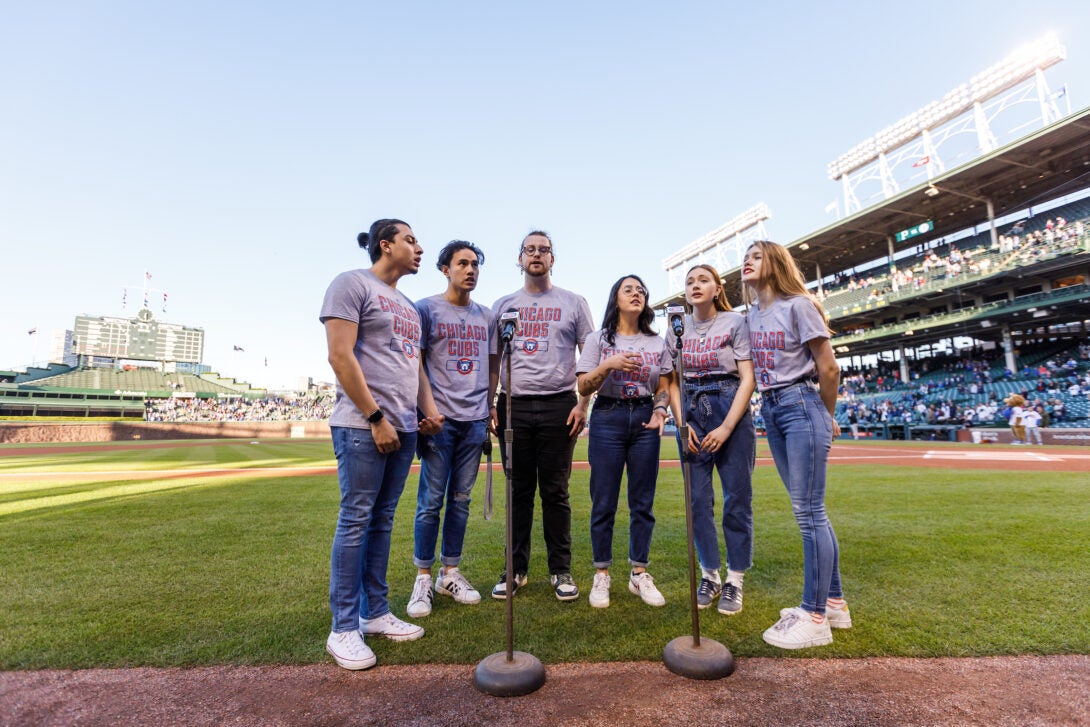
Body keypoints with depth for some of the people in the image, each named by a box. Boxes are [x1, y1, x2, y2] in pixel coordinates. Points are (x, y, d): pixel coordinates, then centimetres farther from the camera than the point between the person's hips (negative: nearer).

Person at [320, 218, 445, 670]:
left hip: (404, 428, 8)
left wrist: (429, 410, 7)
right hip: (363, 425, -7)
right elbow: (340, 356, -11)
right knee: (356, 520, -2)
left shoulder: (408, 306, 22)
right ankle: (343, 628, 11)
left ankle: (375, 614, 23)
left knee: (382, 521, 12)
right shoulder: (352, 284, -2)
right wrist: (376, 417, -14)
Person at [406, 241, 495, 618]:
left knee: (461, 500, 10)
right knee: (431, 500, 0)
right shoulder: (427, 308, 2)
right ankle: (423, 578, 14)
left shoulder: (486, 316, 14)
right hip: (440, 419, -4)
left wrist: (492, 410, 10)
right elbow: (415, 364, -2)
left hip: (475, 420, 4)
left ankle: (450, 573, 22)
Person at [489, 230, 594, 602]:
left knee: (555, 491, 4)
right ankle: (516, 570, 19)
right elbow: (494, 359, 13)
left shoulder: (573, 303, 8)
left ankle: (561, 570, 17)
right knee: (518, 491, 7)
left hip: (558, 405, -2)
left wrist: (582, 404, -6)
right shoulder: (503, 305, 14)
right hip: (513, 405, 2)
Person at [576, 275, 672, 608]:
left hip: (645, 421, 3)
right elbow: (584, 387, -2)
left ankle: (639, 574, 20)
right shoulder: (598, 339, 4)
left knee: (643, 502, 6)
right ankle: (602, 574, 15)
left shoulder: (657, 343, 12)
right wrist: (609, 364, -16)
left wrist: (660, 411, -5)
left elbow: (664, 387, 14)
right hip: (607, 418, -2)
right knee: (604, 502, 1)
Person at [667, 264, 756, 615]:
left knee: (737, 498, 2)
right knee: (698, 499, 5)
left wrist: (727, 427, -14)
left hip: (730, 409, -2)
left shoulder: (735, 322, -1)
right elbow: (673, 382, 7)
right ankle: (709, 575, 20)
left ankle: (735, 579, 16)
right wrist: (682, 424, -6)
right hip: (691, 412, 3)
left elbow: (747, 379, -6)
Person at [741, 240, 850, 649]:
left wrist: (827, 417, 4)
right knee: (808, 511, 13)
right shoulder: (752, 314, 13)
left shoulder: (798, 305, -7)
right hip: (770, 410, 7)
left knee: (809, 511, -5)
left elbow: (828, 368, -7)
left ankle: (815, 618, 4)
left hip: (800, 405, -7)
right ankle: (834, 602, 25)